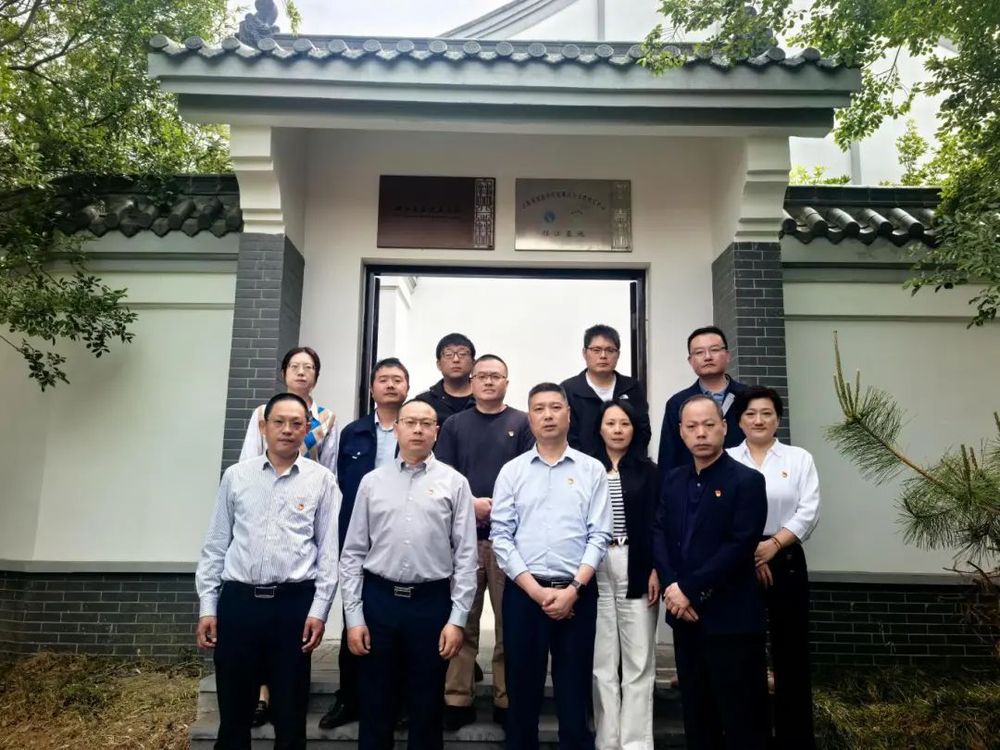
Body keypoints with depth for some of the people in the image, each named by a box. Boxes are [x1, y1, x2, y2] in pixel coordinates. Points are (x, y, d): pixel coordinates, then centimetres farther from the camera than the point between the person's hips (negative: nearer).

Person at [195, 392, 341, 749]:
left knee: (290, 714, 10)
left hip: (294, 603, -1)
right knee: (233, 712, 13)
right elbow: (215, 545, 8)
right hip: (238, 600, 2)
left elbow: (330, 550, 0)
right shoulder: (236, 476, 6)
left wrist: (319, 610, -6)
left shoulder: (322, 480, 1)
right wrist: (207, 607, 4)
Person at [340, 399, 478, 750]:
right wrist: (354, 617, -1)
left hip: (432, 602, -1)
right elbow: (353, 553, 4)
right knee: (373, 703, 12)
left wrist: (457, 619, -7)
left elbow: (466, 556, -2)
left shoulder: (454, 483, -1)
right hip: (378, 599, 1)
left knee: (427, 706, 12)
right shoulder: (372, 481, 4)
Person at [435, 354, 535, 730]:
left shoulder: (523, 423, 6)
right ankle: (457, 699, 16)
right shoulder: (454, 425, 11)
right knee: (462, 621, 6)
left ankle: (507, 700, 15)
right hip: (463, 534, 1)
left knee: (511, 621, 4)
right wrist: (471, 503, -12)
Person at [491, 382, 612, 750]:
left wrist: (573, 589, -11)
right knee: (522, 690, 11)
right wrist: (537, 591, -9)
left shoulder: (592, 470, 3)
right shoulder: (511, 471, 3)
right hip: (523, 593, 1)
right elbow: (500, 537, -2)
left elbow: (599, 536, -2)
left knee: (574, 692, 7)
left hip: (578, 594, 0)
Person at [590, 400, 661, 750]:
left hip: (636, 567, 0)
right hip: (595, 568, 0)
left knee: (638, 660, 2)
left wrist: (656, 569, -6)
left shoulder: (648, 471, 7)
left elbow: (656, 524, 3)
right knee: (601, 660, 4)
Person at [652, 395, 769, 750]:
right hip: (684, 614, 5)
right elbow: (658, 533, 3)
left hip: (730, 617, -5)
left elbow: (739, 547, -16)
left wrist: (690, 589, -17)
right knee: (695, 711, 16)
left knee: (740, 715, 5)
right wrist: (671, 587, -12)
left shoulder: (747, 481, -8)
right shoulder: (673, 480, 10)